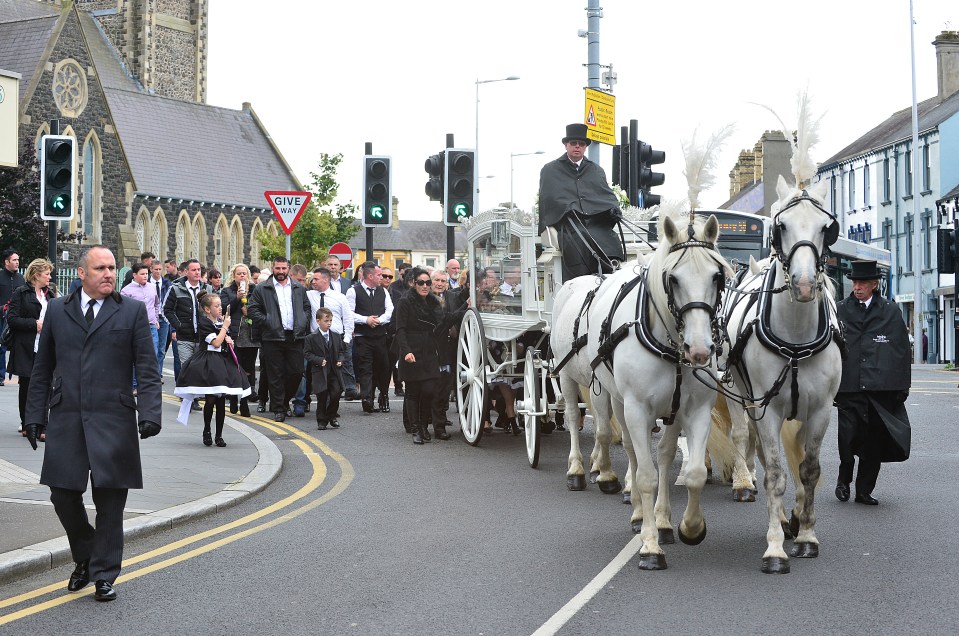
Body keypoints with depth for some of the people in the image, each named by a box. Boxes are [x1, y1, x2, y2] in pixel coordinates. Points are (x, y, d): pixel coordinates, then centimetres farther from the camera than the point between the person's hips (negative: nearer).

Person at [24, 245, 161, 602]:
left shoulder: (132, 312, 4)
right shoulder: (57, 310, 10)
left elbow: (148, 370, 2)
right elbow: (42, 368, 13)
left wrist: (149, 413, -11)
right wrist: (34, 414, 7)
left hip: (113, 421, -2)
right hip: (66, 420, 2)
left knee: (110, 501, 1)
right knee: (63, 496, 3)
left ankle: (104, 575, 13)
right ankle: (85, 559, 28)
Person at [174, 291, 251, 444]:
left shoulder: (220, 321, 13)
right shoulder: (203, 322, -9)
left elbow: (228, 342, 25)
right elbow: (216, 343, -16)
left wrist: (229, 341, 2)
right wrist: (225, 327, -8)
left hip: (223, 361, 6)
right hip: (208, 363, -6)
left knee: (221, 400, 4)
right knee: (210, 399, -9)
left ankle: (219, 435, 9)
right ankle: (206, 431, 10)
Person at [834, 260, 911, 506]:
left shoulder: (891, 311, 7)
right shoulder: (840, 310, 8)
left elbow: (902, 349, 8)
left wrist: (903, 386, 4)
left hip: (881, 389, 0)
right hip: (849, 387, 0)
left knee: (874, 443, 4)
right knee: (848, 438, -5)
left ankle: (864, 491, 15)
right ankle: (844, 480, 19)